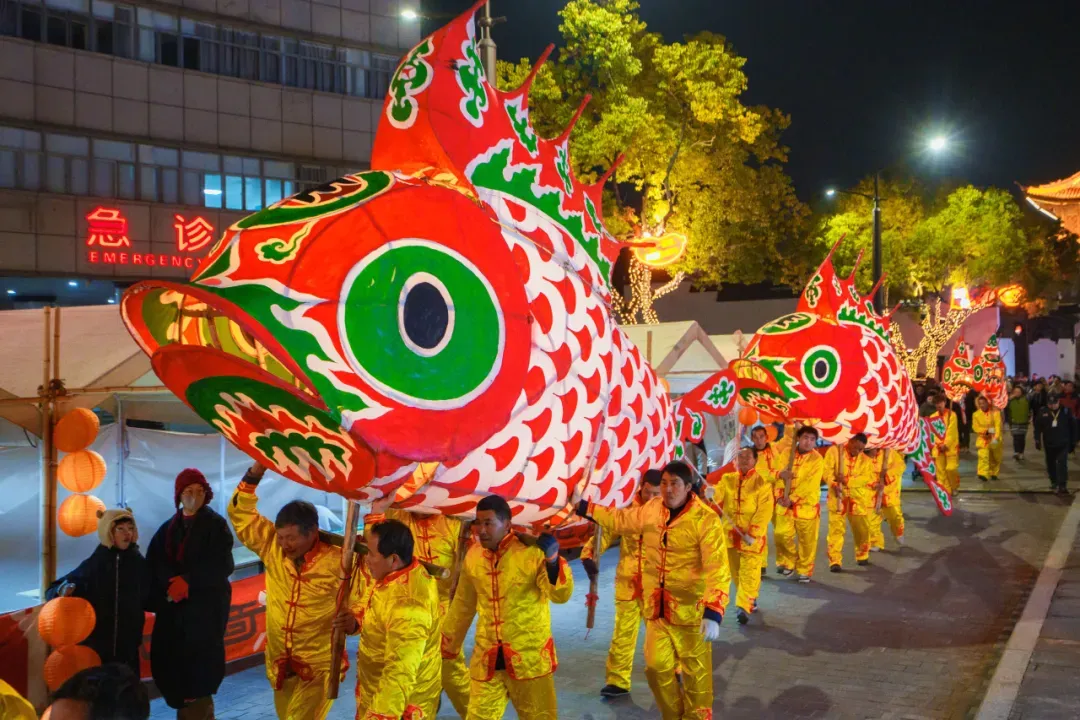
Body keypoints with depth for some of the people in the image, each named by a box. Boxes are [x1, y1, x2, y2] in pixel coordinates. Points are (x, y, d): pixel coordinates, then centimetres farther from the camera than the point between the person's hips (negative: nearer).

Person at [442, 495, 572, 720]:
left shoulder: (532, 551, -14)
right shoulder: (473, 556, 1)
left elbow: (561, 595, -20)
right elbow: (463, 606, 14)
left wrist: (552, 560, -36)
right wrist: (447, 645, 20)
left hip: (530, 655, -4)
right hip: (487, 658, 4)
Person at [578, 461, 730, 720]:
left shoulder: (706, 519, -19)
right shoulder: (651, 509, -1)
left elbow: (718, 569, -25)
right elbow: (619, 519, 18)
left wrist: (713, 613, -35)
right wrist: (583, 507, 15)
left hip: (692, 609, -5)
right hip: (657, 607, 5)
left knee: (696, 672, 7)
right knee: (656, 666, 7)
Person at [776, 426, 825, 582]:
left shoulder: (817, 459, -9)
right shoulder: (787, 454, 2)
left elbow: (810, 485, -17)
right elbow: (779, 474, 4)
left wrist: (792, 499, -23)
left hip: (807, 505, -2)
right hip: (786, 504, 2)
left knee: (807, 540, 3)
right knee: (783, 536, -1)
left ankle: (804, 570, 20)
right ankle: (788, 563, 22)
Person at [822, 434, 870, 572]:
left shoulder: (864, 458, 5)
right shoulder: (834, 450, -3)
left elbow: (866, 478, -7)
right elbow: (827, 470, -10)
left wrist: (847, 480, -22)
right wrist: (833, 484, -27)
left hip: (857, 498, 3)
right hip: (837, 497, -3)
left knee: (862, 528, 11)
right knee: (836, 529, -7)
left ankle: (862, 556, 33)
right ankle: (835, 561, -3)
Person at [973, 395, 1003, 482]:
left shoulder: (995, 412, -8)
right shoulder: (976, 414, -3)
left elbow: (998, 426, -14)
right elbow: (975, 427, -4)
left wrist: (996, 437, -27)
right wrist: (987, 431, -19)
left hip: (994, 440, 1)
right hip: (983, 439, -1)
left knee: (995, 458, 12)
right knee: (983, 456, -19)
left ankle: (993, 474, 30)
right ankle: (983, 474, -23)